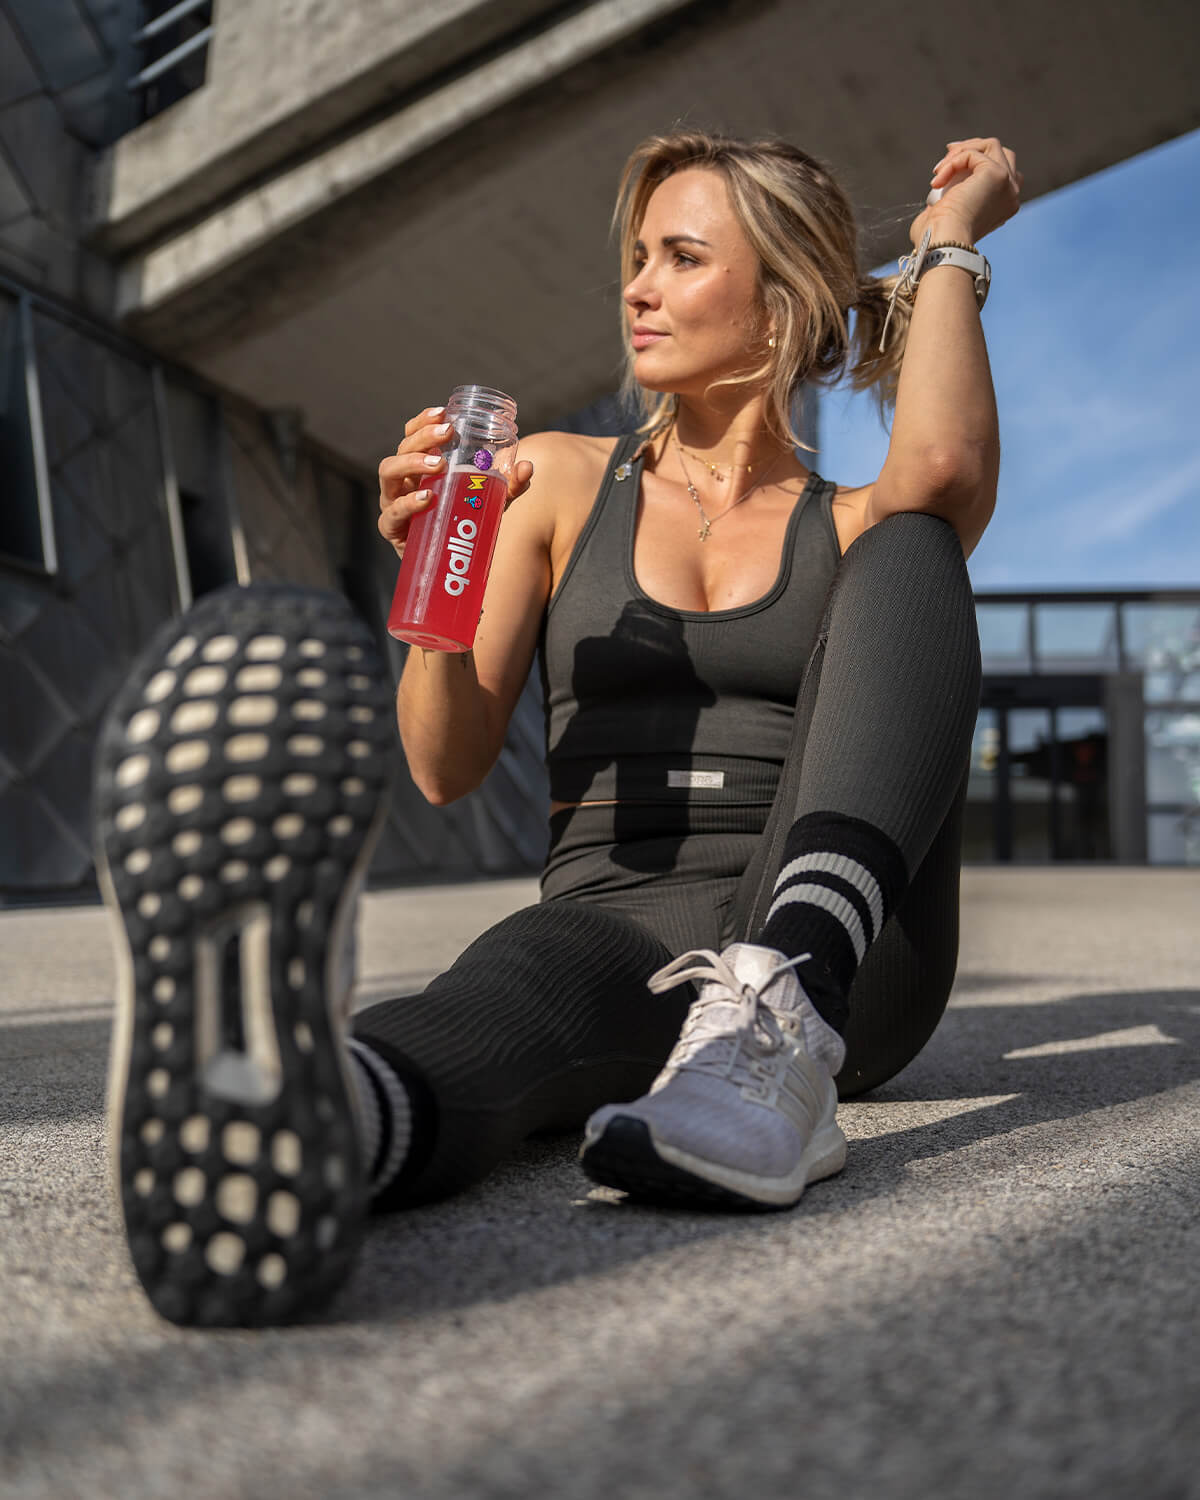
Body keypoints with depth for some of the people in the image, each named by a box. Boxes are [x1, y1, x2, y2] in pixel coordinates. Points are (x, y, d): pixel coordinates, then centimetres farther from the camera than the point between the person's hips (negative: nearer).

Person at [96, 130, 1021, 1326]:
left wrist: (951, 239, 4)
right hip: (614, 934, 0)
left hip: (844, 953, 1)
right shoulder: (559, 480, 15)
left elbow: (944, 464, -14)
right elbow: (446, 767, 8)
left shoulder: (858, 530, 14)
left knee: (911, 549, -19)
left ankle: (782, 1025, -40)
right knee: (517, 988, -36)